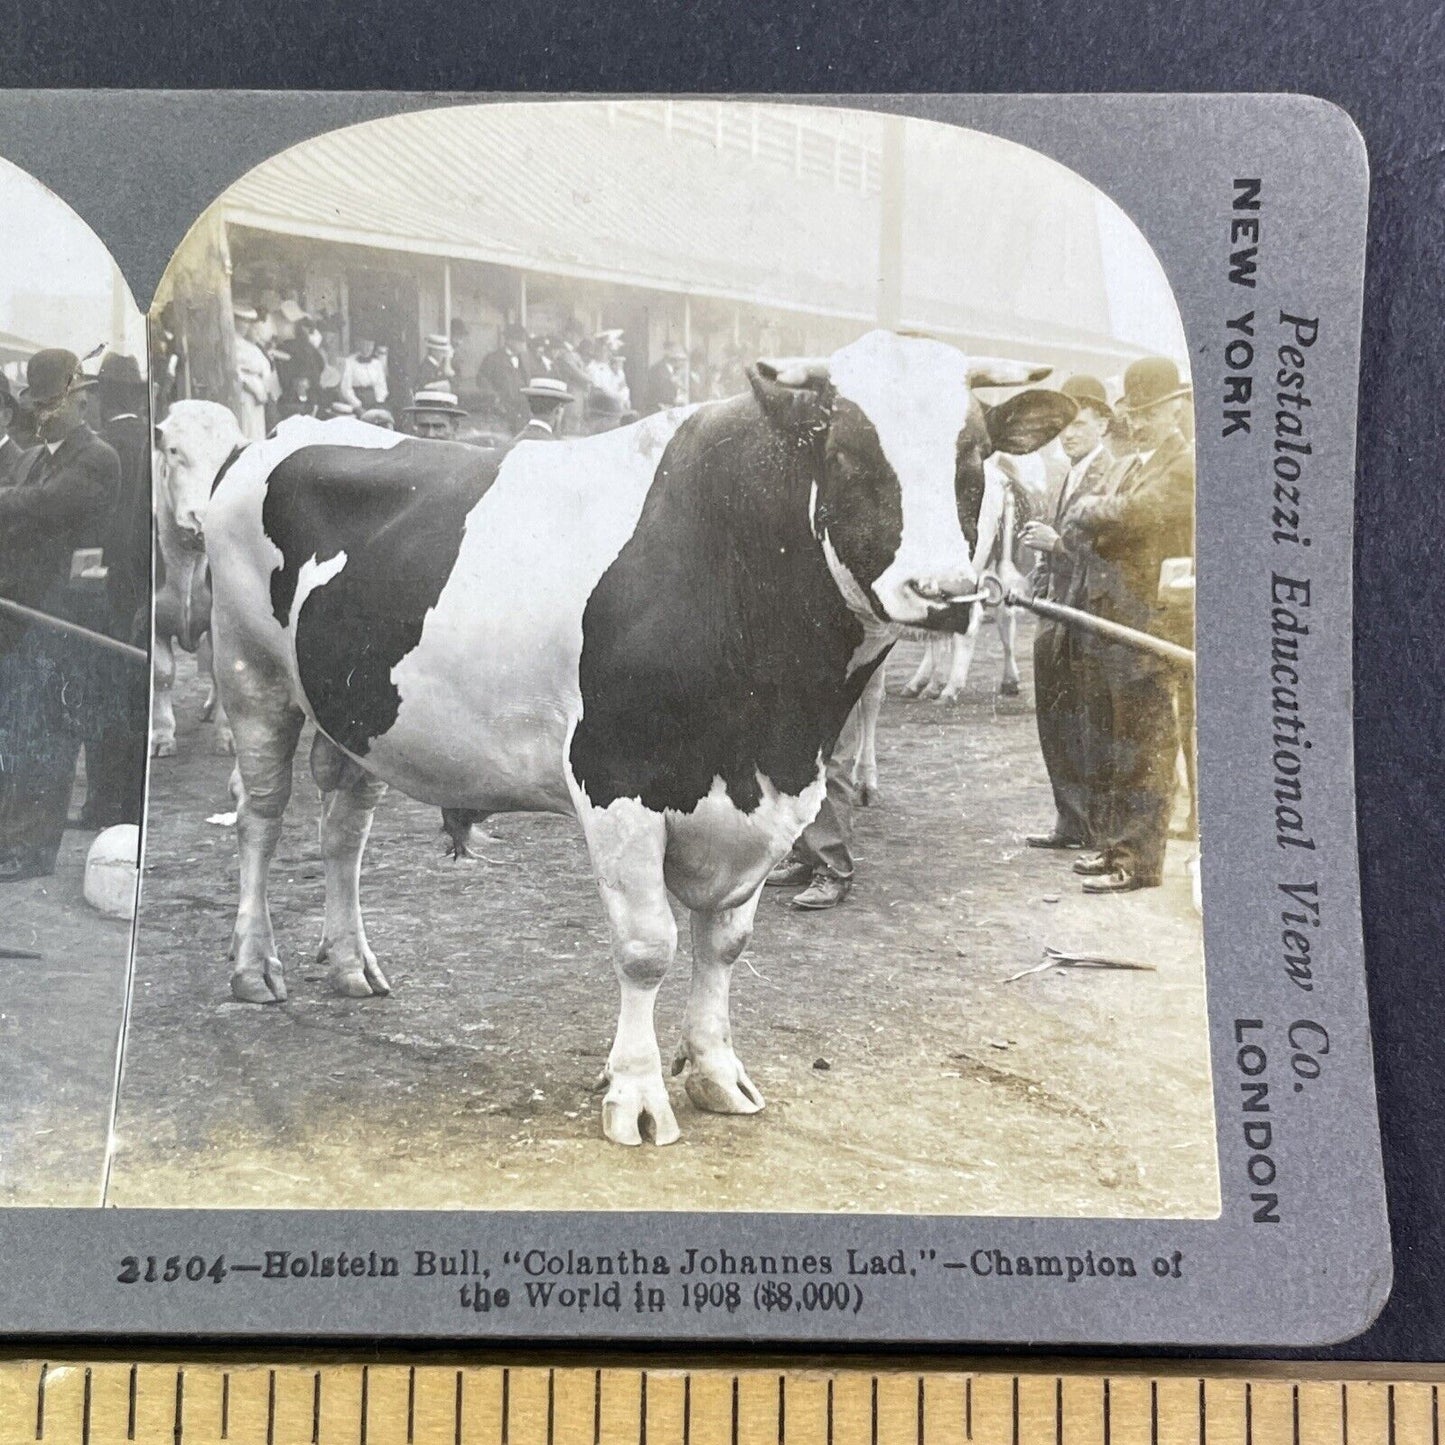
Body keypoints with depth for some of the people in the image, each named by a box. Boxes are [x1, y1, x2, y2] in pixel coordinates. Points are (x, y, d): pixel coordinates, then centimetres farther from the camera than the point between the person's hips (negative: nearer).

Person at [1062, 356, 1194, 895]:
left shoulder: (1186, 465, -8)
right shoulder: (1125, 465, 20)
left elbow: (1130, 514, -22)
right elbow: (1075, 528, 15)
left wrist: (1089, 513, -4)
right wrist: (1098, 535, -5)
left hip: (1147, 623, -9)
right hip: (1103, 617, 9)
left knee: (1144, 746, -4)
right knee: (1103, 741, 14)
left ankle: (1137, 859, 0)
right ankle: (1109, 841, 24)